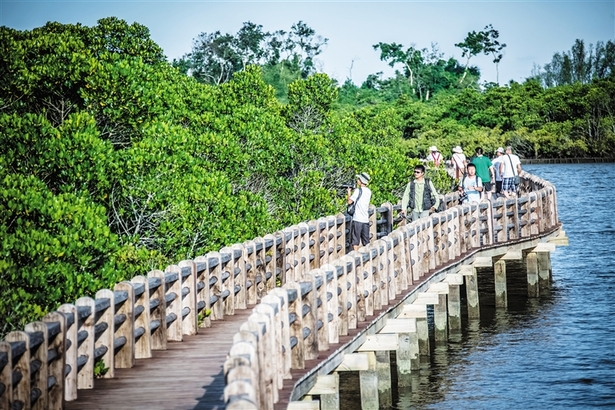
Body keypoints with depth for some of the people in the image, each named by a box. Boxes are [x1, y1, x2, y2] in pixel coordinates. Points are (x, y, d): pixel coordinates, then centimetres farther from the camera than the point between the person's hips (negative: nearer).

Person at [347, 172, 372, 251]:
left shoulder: (358, 190, -11)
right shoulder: (369, 192, 10)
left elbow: (349, 201, -13)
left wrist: (348, 193, 4)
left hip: (357, 220, -6)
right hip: (366, 220, 6)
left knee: (355, 241, -2)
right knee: (366, 242, 10)